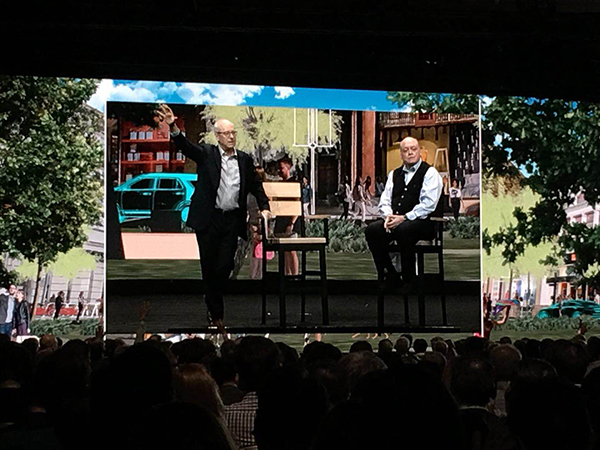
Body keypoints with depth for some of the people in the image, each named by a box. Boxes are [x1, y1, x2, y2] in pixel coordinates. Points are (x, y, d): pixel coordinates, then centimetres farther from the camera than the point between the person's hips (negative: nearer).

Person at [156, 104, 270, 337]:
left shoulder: (245, 159, 9)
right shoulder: (206, 154, -1)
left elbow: (256, 186, 16)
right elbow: (186, 146, -18)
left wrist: (264, 207, 1)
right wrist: (173, 127, -36)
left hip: (232, 220, 2)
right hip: (208, 220, -2)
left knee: (225, 266, 0)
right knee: (209, 267, 4)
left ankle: (210, 298, 28)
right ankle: (216, 314, 16)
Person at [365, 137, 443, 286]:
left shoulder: (430, 173, 2)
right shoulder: (394, 174, 21)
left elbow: (428, 204, -10)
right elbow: (384, 201, 16)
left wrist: (404, 218, -18)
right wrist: (388, 216, -8)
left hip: (423, 222, -5)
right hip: (395, 220, 5)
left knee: (403, 229, -37)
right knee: (372, 230, -21)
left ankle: (408, 279, -25)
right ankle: (391, 277, -15)